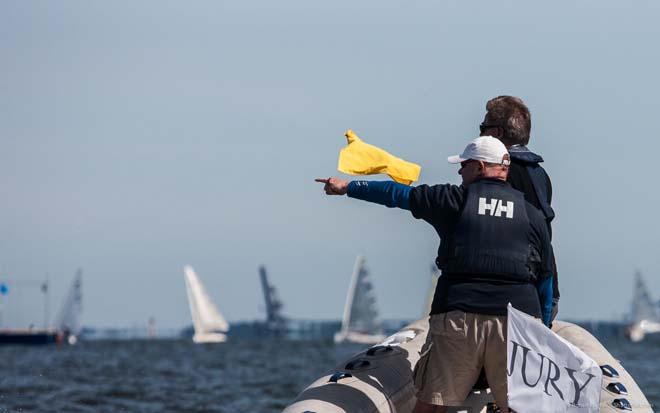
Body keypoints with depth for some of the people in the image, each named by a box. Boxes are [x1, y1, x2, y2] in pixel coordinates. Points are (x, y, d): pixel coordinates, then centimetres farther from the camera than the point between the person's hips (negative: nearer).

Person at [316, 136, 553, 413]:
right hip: (518, 317, 2)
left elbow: (398, 194, 14)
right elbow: (544, 279, 13)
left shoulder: (456, 200, 5)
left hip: (458, 316, -2)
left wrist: (348, 187, 27)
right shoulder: (532, 215, 11)